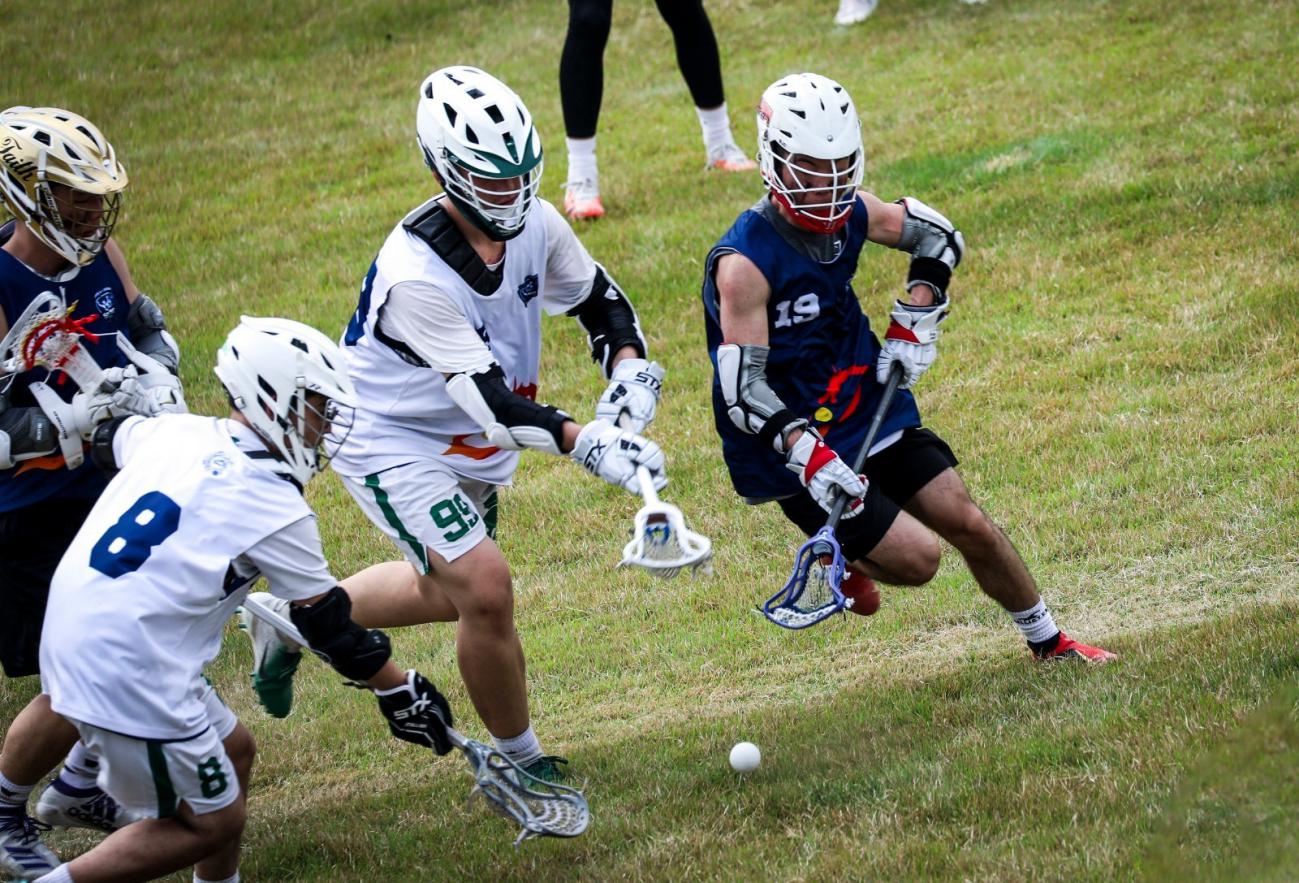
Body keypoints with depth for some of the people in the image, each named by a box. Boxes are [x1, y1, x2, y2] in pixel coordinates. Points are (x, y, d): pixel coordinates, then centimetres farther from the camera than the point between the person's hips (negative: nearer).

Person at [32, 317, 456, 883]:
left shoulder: (173, 432, 6)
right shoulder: (275, 507, -12)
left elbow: (106, 440, 30)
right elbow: (328, 625, -2)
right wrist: (399, 690, 12)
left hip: (71, 639, 9)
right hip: (129, 675, -9)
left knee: (233, 753, 24)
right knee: (211, 824, 6)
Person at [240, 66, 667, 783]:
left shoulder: (535, 224, -14)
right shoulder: (415, 275, -35)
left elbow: (600, 301, 3)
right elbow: (492, 401, -36)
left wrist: (629, 372, -18)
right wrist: (588, 445, -46)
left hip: (475, 446, 8)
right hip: (394, 443, -8)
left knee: (448, 593, 23)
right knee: (486, 590, -18)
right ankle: (519, 763, 3)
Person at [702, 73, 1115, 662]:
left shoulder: (851, 215, -4)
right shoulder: (743, 264, -24)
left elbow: (938, 236, 15)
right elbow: (743, 388, -26)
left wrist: (916, 320, 1)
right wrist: (807, 453, -37)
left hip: (873, 410, 6)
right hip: (798, 455, -6)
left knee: (971, 528, 6)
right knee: (916, 558, -12)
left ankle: (1049, 642, 27)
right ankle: (841, 557, 21)